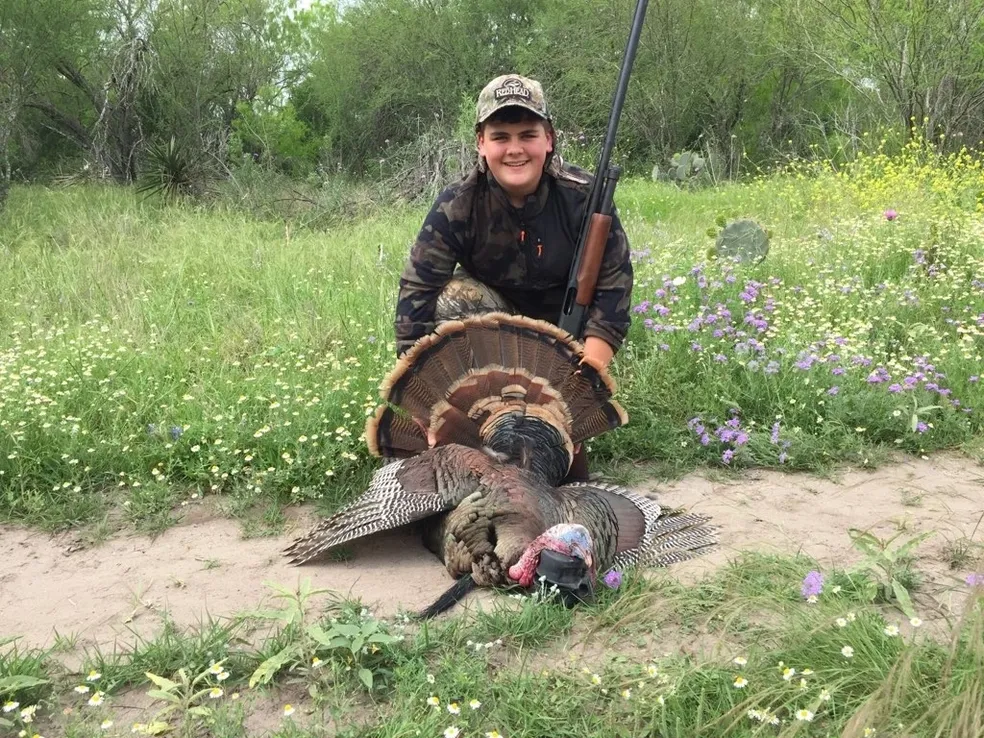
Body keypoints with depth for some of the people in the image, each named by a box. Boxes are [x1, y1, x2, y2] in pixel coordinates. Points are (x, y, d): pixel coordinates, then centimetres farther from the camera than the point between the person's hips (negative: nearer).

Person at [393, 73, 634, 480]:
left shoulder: (582, 196, -23)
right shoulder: (456, 207, -24)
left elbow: (613, 282, -20)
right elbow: (417, 290, -27)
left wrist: (588, 370, -31)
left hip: (566, 318, 0)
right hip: (492, 309, 0)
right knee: (454, 298, -31)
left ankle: (575, 484, 19)